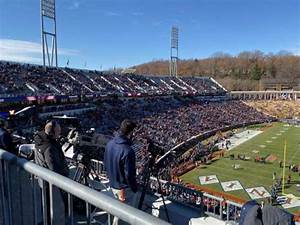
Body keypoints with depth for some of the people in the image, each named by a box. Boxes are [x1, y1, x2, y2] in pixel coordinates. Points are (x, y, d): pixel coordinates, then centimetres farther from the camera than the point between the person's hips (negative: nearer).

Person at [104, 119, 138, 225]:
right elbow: (129, 174, -25)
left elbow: (106, 165, 5)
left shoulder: (110, 144, -6)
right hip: (125, 188, -7)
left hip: (113, 185, 7)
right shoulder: (128, 151, -31)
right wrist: (134, 188, -9)